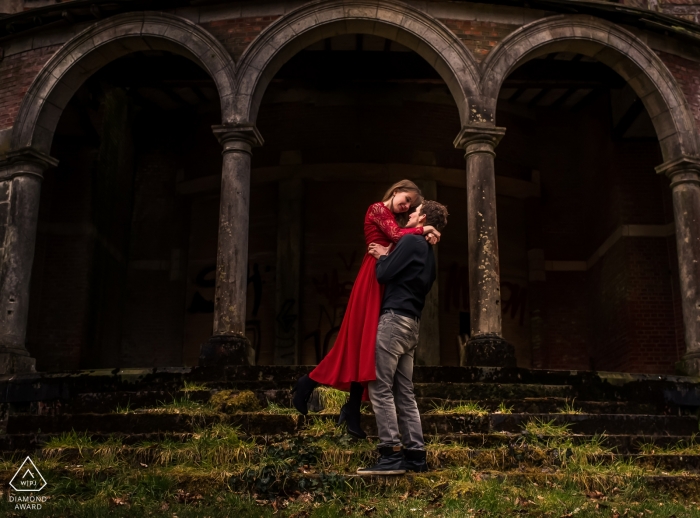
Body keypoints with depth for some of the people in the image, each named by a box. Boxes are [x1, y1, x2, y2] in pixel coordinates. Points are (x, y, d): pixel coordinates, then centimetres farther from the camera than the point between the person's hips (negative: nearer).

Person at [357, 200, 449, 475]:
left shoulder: (411, 241, -6)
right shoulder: (428, 251, 22)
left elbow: (384, 274, -12)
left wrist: (382, 256, 6)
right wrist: (388, 257, 20)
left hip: (395, 318, -9)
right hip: (412, 324, 9)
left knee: (380, 388, -9)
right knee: (404, 392, 9)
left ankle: (391, 455, -11)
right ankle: (415, 454, 8)